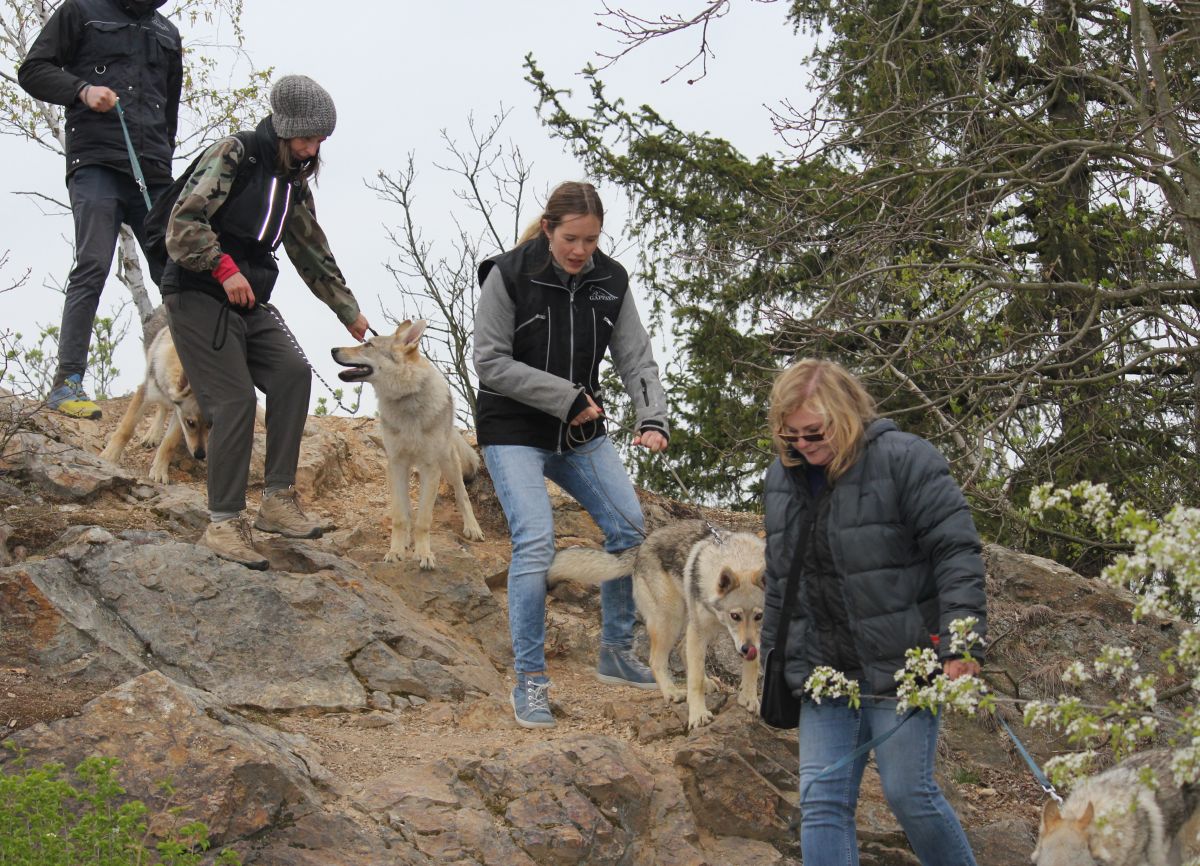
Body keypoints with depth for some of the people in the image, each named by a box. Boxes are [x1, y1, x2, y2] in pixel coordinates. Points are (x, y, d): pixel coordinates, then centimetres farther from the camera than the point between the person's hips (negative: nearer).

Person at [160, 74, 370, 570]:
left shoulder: (294, 185, 15)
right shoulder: (233, 156, -9)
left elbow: (313, 254, 26)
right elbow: (183, 222, -17)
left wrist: (349, 312, 29)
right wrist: (225, 269, -22)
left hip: (249, 304, 7)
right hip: (198, 298, -7)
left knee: (292, 372, -13)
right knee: (234, 399, -16)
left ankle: (278, 500, -9)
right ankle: (224, 523, -9)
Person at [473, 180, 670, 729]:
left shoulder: (610, 281, -2)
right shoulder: (508, 276, -15)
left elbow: (636, 358, -3)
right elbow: (491, 361, -16)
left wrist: (652, 419, -21)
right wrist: (566, 397, -19)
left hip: (580, 434, 5)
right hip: (513, 432, -5)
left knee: (630, 529, 1)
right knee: (535, 543, -19)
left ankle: (616, 653, 21)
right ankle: (529, 683, -9)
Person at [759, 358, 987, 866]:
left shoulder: (903, 459, -10)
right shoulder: (783, 477, 10)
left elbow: (956, 551, -13)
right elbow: (778, 580, 21)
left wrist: (961, 639, -20)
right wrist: (774, 660, 21)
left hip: (899, 666, -6)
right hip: (824, 669, 6)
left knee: (908, 792, -2)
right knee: (821, 801, -2)